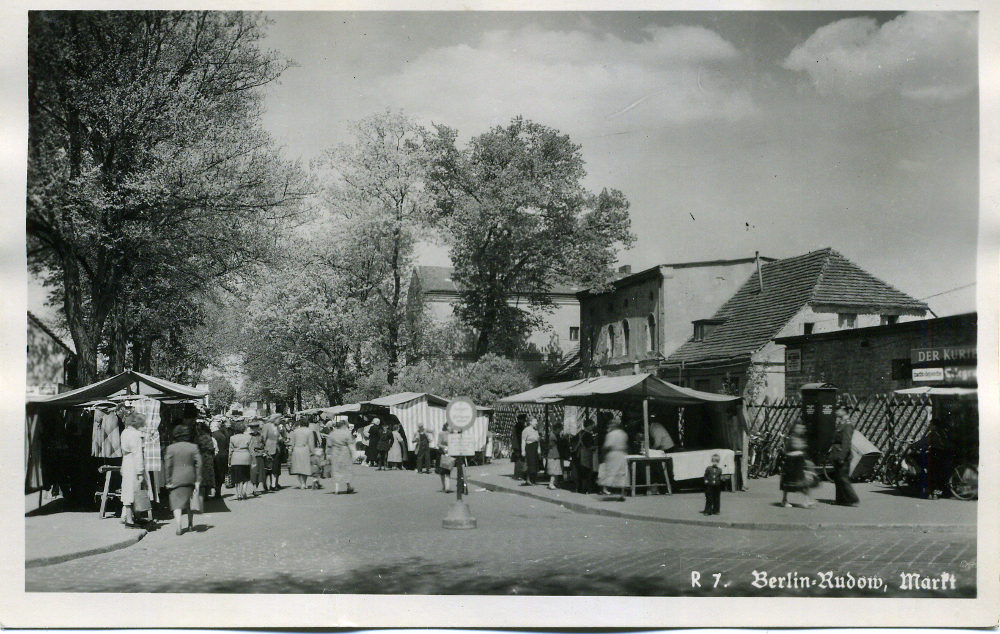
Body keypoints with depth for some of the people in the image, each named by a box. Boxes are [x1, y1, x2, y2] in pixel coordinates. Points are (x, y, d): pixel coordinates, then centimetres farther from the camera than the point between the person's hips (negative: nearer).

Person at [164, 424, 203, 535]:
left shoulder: (171, 448, -3)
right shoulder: (193, 447, 1)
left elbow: (167, 465, -5)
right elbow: (198, 464, -1)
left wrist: (168, 481, 1)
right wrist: (197, 481, 3)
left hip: (176, 479, -2)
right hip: (190, 478, 2)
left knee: (177, 501, -2)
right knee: (190, 501, 18)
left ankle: (179, 527, -15)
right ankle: (191, 524, 25)